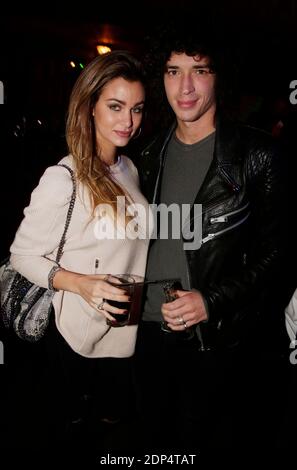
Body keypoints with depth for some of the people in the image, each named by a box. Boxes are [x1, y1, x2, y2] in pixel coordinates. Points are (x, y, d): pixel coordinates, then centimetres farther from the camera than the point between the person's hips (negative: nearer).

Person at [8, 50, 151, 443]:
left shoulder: (129, 169, 1)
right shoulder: (63, 178, -21)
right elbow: (23, 254, -15)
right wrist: (80, 283, -30)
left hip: (125, 332, 6)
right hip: (77, 335, -6)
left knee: (111, 412, 28)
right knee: (73, 416, 20)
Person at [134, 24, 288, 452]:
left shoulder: (256, 153, -10)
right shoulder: (153, 152, 7)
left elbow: (274, 248, -10)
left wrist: (213, 300, -18)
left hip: (217, 334, -5)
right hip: (151, 324, 5)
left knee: (200, 439, 14)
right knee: (155, 434, 22)